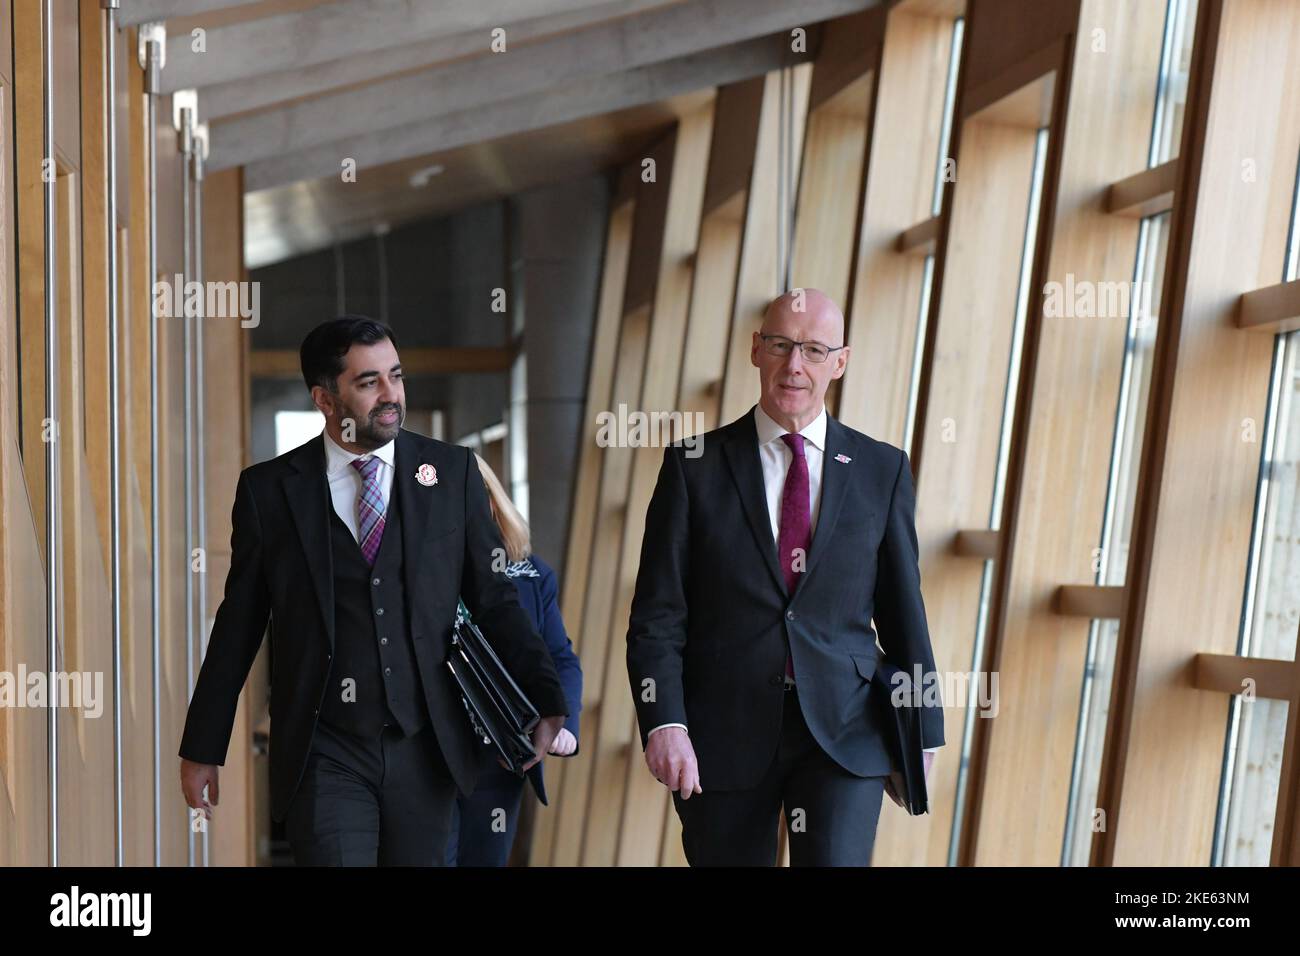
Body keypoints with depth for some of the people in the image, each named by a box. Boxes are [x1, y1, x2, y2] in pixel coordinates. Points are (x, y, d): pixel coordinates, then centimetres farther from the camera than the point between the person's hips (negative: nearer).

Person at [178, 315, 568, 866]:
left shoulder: (452, 473, -1)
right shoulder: (268, 489, -2)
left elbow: (495, 600, 1)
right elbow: (238, 625, 5)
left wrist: (548, 702, -8)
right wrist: (202, 748, 9)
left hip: (426, 750, 1)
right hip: (324, 757, -1)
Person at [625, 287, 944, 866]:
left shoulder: (883, 470, 4)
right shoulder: (696, 464, -1)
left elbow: (902, 610, 7)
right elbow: (657, 615, -4)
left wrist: (920, 732, 9)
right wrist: (664, 722, -14)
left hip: (844, 731, 1)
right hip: (724, 732, 0)